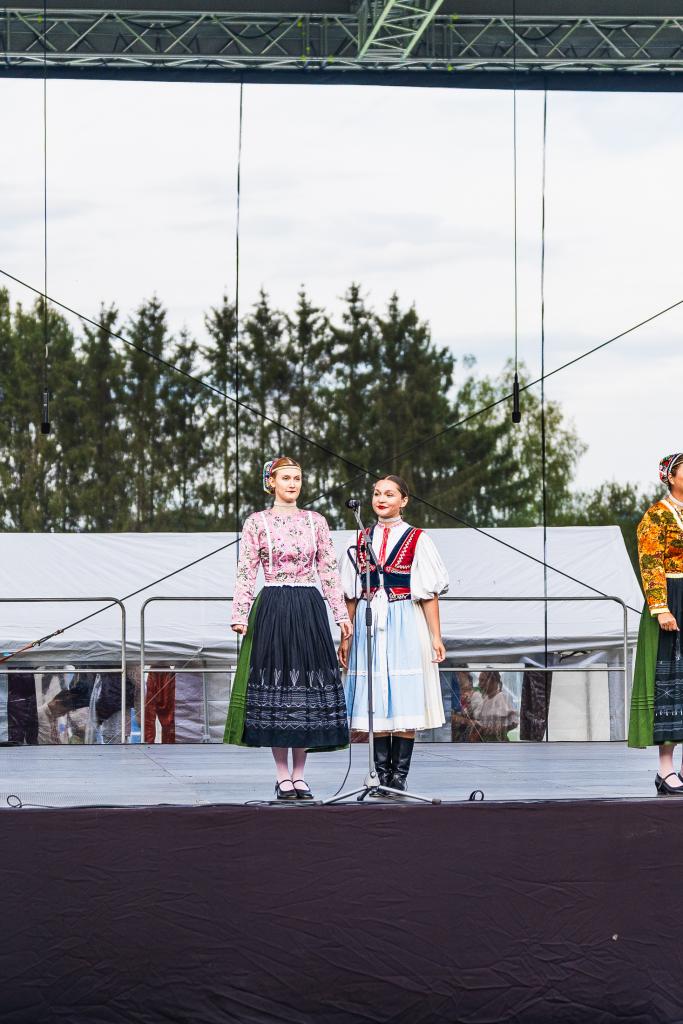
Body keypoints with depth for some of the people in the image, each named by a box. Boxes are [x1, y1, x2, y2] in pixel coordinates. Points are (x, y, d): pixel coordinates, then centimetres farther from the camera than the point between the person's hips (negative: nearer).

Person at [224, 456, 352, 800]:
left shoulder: (315, 521, 9)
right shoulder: (257, 523, 2)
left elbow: (329, 570, 10)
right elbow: (245, 572, 0)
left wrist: (341, 613, 4)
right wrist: (240, 615, -8)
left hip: (309, 610, 3)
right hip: (272, 609, -3)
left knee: (308, 687, 2)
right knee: (276, 684, -1)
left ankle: (299, 775, 10)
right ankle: (283, 776, 5)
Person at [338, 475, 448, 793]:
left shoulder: (416, 540, 1)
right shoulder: (361, 541, 12)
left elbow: (429, 592, -2)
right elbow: (351, 594, 14)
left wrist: (436, 636, -7)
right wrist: (346, 636, 11)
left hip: (405, 626, -3)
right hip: (368, 624, 3)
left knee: (404, 702, -6)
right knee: (376, 705, 0)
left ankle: (400, 776, -3)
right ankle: (382, 776, 3)